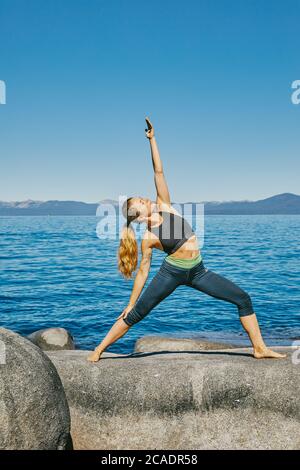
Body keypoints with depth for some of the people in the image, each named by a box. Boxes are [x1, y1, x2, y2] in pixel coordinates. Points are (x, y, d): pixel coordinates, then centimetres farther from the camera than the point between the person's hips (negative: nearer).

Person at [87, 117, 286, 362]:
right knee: (136, 314, -4)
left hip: (197, 270, 5)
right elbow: (142, 270, -6)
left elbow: (158, 172, -7)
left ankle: (260, 348, 10)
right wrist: (130, 303, -4)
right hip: (172, 272, -5)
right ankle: (99, 349, 12)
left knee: (243, 298, 1)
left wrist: (152, 139, -11)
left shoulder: (163, 206, -2)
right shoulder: (149, 238, -12)